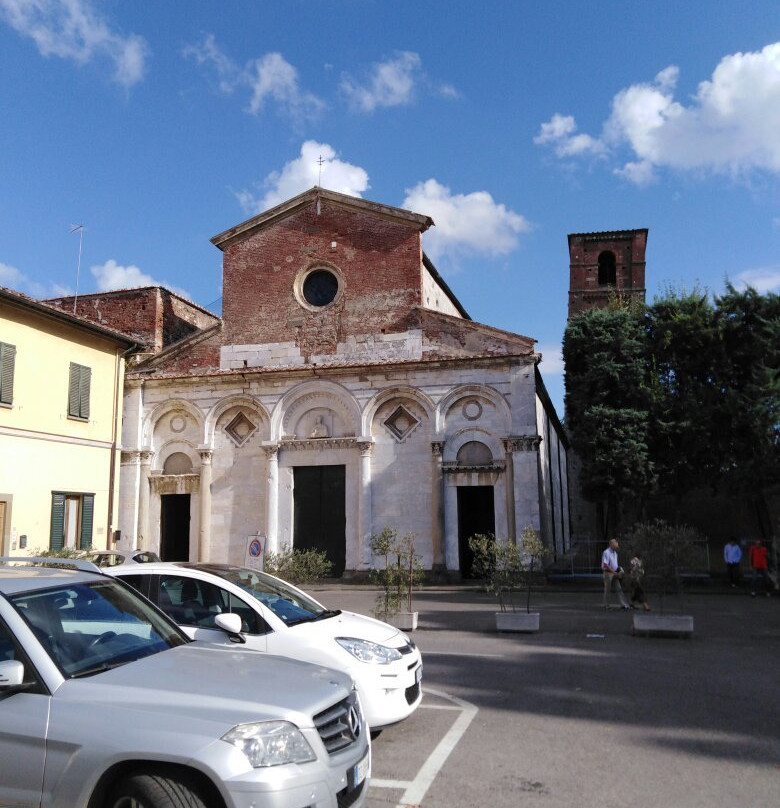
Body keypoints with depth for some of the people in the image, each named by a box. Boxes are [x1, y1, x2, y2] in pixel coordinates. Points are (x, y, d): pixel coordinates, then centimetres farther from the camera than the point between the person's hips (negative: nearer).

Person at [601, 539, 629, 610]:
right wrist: (614, 572, -20)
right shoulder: (606, 553, -16)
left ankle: (623, 604, -2)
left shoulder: (615, 553, 11)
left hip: (615, 573, 8)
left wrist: (619, 568, 7)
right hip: (608, 573, -8)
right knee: (607, 590, 2)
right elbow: (605, 565, -21)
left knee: (619, 589, 0)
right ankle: (606, 605, 12)